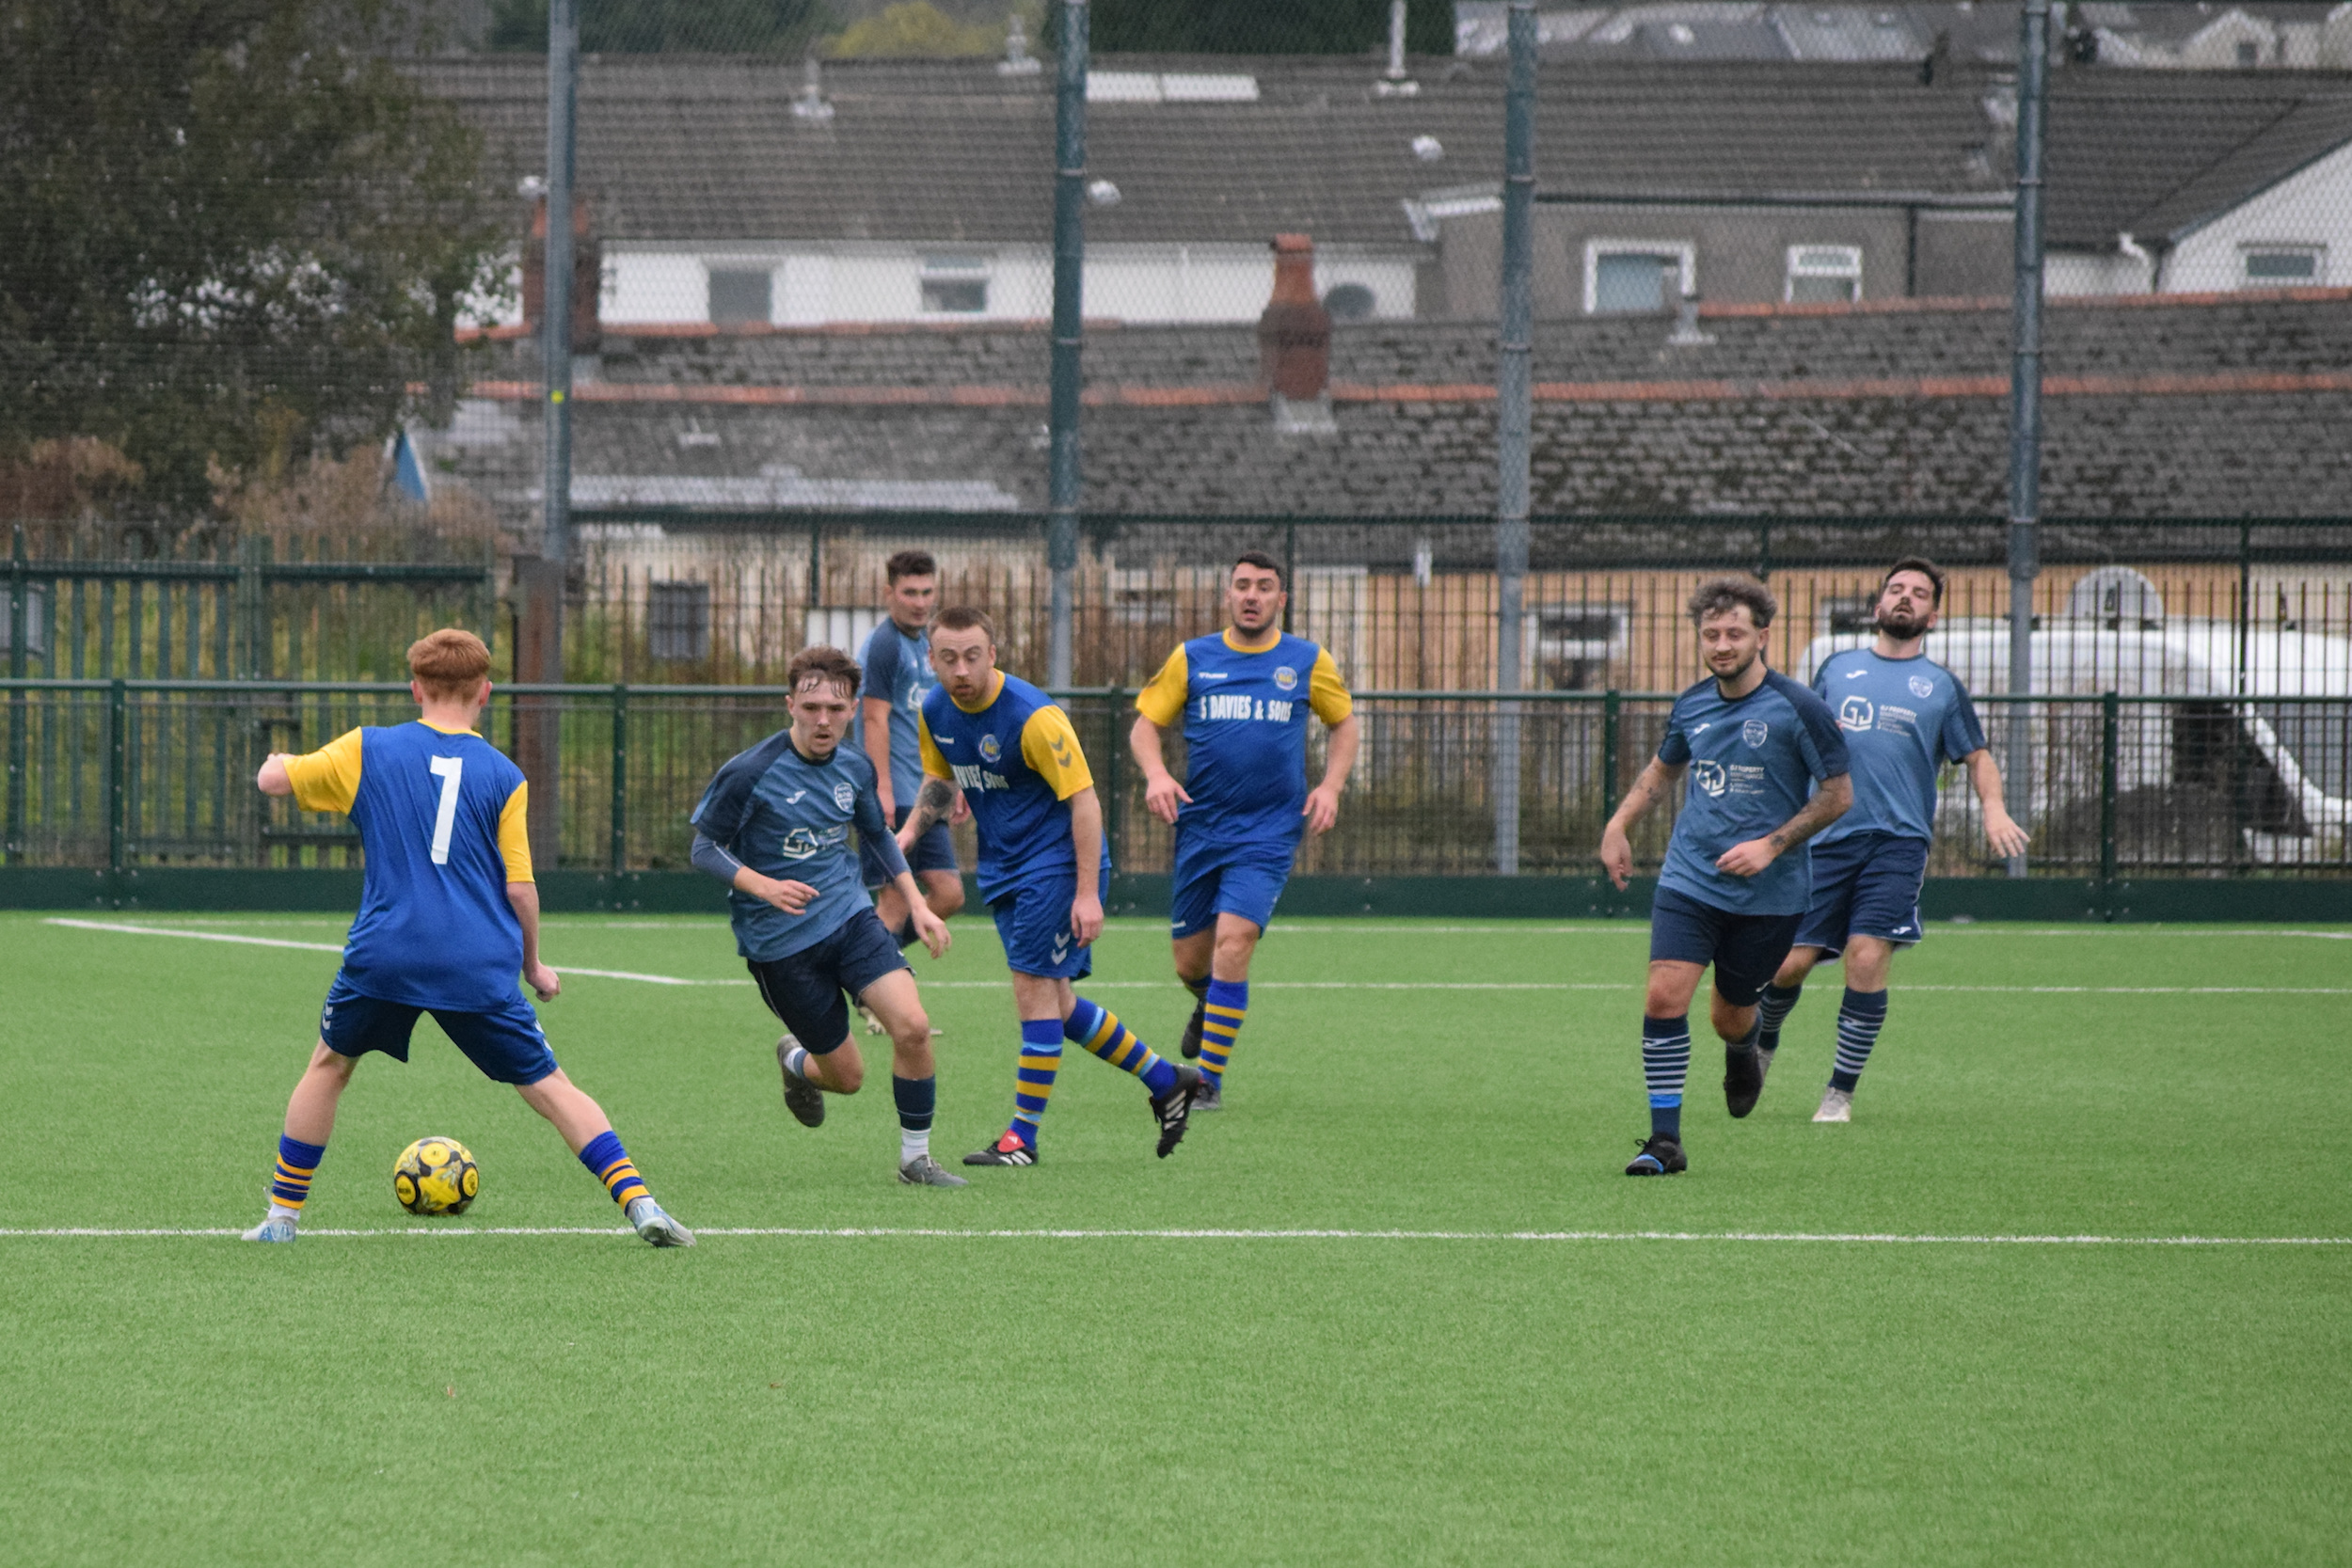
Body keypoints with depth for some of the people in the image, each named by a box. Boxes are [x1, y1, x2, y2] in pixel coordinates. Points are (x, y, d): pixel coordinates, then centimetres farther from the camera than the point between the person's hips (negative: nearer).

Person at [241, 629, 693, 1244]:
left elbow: (273, 780, 12)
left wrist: (277, 765, 37)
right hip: (480, 964, 0)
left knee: (330, 1065, 23)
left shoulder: (368, 749, 4)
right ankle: (640, 1203, -7)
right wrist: (533, 965, 15)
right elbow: (521, 889, -1)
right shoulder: (504, 777, 2)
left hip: (384, 956, 1)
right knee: (549, 1087, 5)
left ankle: (283, 1213, 23)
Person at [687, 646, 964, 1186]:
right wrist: (764, 886, -25)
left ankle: (915, 1158, 0)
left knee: (912, 1026, -19)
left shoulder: (856, 769, 1)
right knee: (847, 1075, 2)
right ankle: (796, 1061, 40)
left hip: (850, 917, 4)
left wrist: (917, 904, 12)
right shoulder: (749, 773, -16)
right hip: (779, 941, -4)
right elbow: (704, 847, -9)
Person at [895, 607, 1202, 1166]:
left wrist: (1088, 894, -24)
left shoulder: (1034, 717, -23)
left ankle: (1023, 1137, -4)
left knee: (1034, 989, -10)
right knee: (1054, 1002, 9)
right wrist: (908, 833, 0)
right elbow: (941, 781, 18)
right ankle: (1165, 1081, 24)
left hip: (1057, 862, -8)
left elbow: (1084, 800, -21)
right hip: (1003, 868, 8)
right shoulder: (936, 712, -1)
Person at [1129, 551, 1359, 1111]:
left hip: (1268, 833, -2)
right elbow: (1145, 724, 9)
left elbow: (1344, 724, 17)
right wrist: (1156, 774, -12)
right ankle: (1210, 1005, 44)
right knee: (1191, 964, 6)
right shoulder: (1192, 659, 5)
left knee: (1232, 944, -19)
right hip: (1200, 828, 2)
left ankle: (1211, 1079, -10)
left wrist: (1330, 786, 1)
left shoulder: (1308, 662, 4)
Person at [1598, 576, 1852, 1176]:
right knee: (1665, 996, -15)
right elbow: (1663, 769, 24)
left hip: (1769, 895, -3)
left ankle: (1742, 1054, 49)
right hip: (1689, 880, 3)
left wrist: (1772, 844, -14)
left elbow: (1839, 795, -6)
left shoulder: (1797, 708, -11)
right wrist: (1620, 824, 11)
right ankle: (1665, 1140, -10)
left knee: (1731, 1015, 10)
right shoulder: (1691, 706, 3)